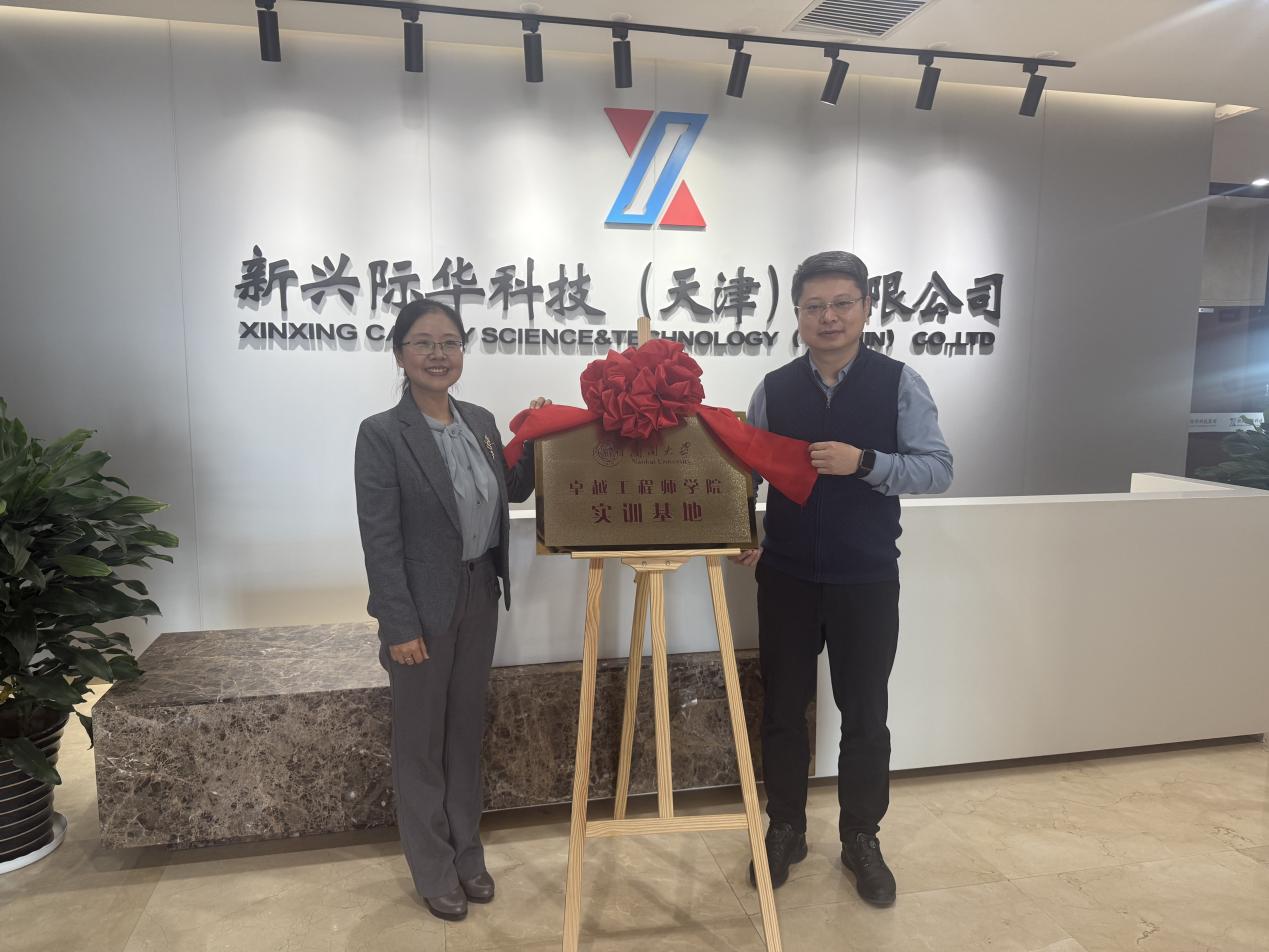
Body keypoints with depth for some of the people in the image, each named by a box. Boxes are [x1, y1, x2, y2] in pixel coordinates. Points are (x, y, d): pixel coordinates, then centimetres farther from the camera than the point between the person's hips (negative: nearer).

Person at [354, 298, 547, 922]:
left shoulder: (481, 421, 4)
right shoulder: (381, 434, -14)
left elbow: (514, 491, 17)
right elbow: (380, 540, -16)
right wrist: (400, 626, -18)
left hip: (480, 597, 6)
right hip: (423, 608, -6)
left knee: (466, 731, 18)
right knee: (421, 741, 10)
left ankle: (467, 853, 36)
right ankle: (434, 871, 28)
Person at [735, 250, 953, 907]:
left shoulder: (900, 383, -4)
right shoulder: (773, 388, 2)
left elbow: (938, 469, -9)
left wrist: (865, 461, -24)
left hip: (867, 581, -1)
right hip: (786, 578, 2)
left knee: (865, 716, 11)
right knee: (783, 710, 13)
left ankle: (861, 840, 31)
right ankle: (785, 831, 32)